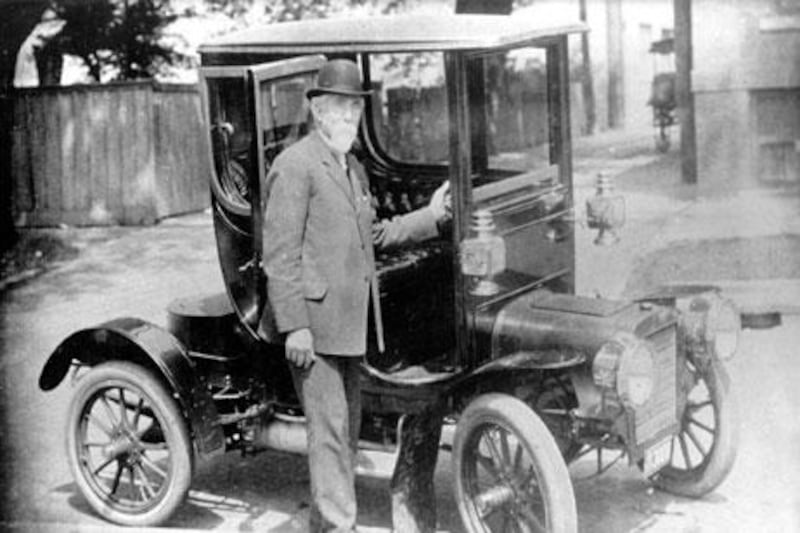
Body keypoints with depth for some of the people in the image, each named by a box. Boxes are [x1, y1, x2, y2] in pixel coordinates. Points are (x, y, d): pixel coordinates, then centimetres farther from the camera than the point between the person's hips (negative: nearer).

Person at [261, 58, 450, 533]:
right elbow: (280, 254, -16)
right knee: (330, 430, -5)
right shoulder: (295, 166, -11)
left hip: (350, 323, 9)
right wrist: (295, 327, -20)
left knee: (347, 427, 15)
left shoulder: (355, 169, 17)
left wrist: (431, 215, 13)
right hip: (315, 321, -9)